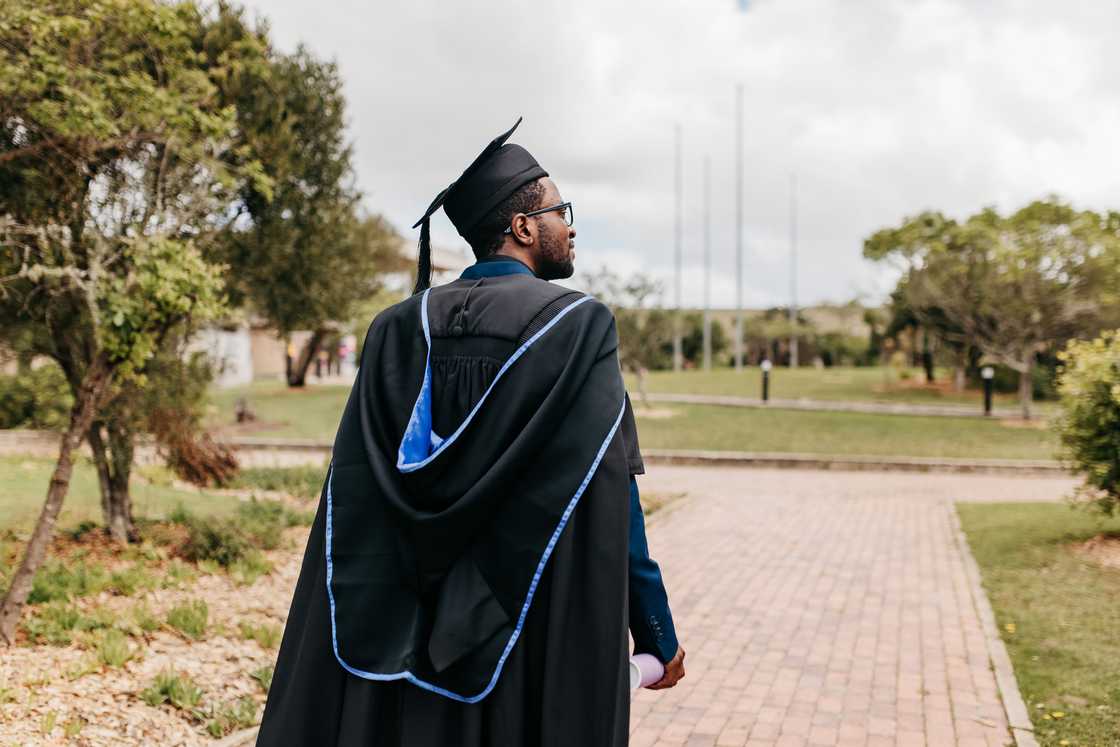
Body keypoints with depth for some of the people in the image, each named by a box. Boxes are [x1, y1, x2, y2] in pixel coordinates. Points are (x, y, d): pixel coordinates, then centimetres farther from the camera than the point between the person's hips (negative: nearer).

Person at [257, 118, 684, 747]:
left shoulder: (399, 329, 1)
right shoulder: (580, 328, -10)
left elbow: (351, 503, 1)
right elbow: (611, 505, -13)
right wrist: (659, 635, -3)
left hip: (400, 640, 4)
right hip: (540, 637, -4)